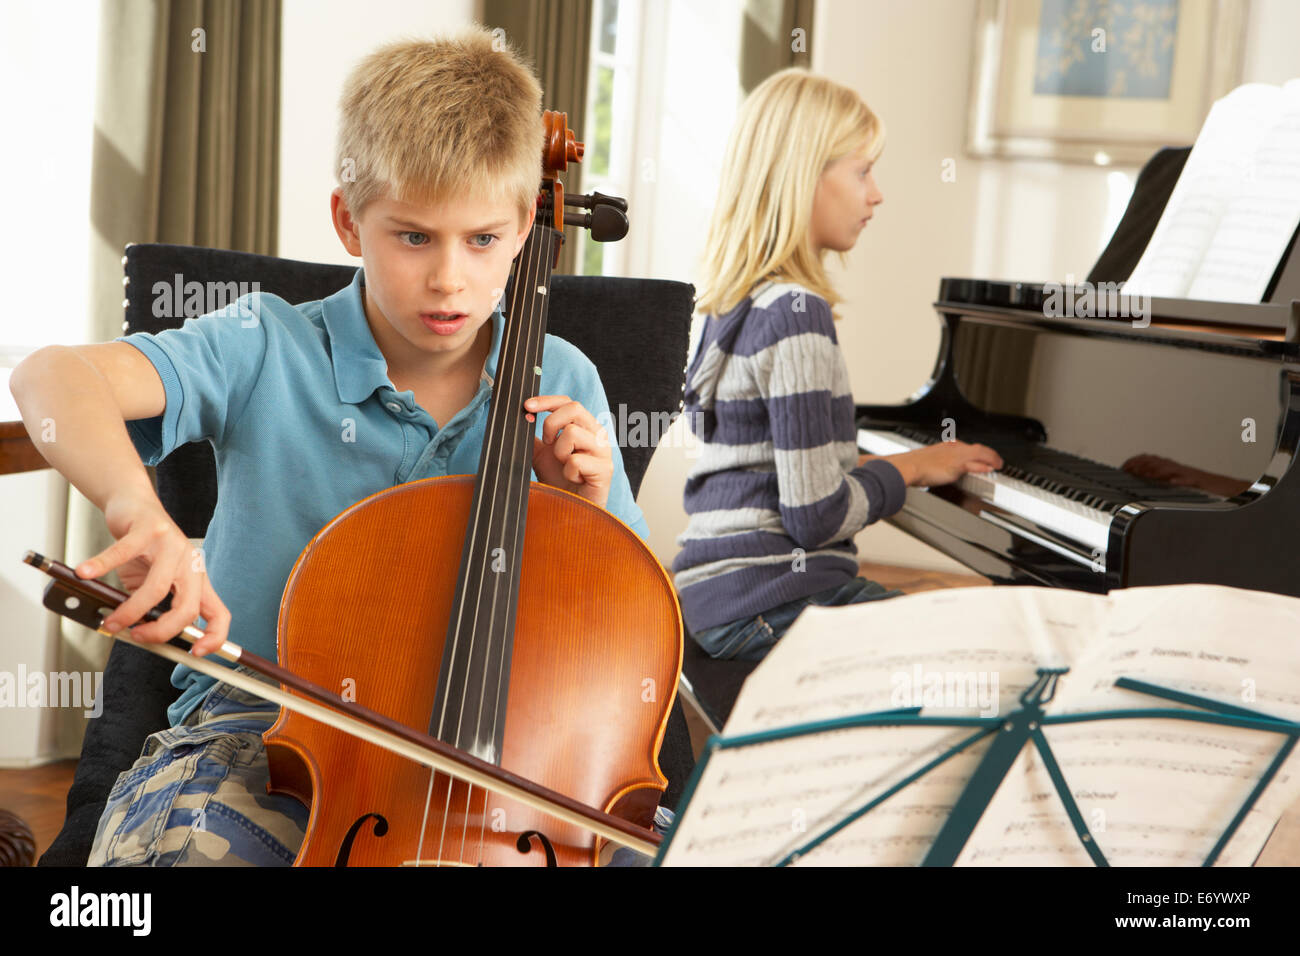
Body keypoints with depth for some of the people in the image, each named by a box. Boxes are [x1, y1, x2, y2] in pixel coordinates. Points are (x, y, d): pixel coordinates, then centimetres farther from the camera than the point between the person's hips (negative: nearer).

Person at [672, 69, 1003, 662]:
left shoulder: (733, 302, 13)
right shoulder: (796, 313, -16)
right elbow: (815, 516, -19)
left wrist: (878, 467, 14)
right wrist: (908, 468, -3)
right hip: (769, 605, -10)